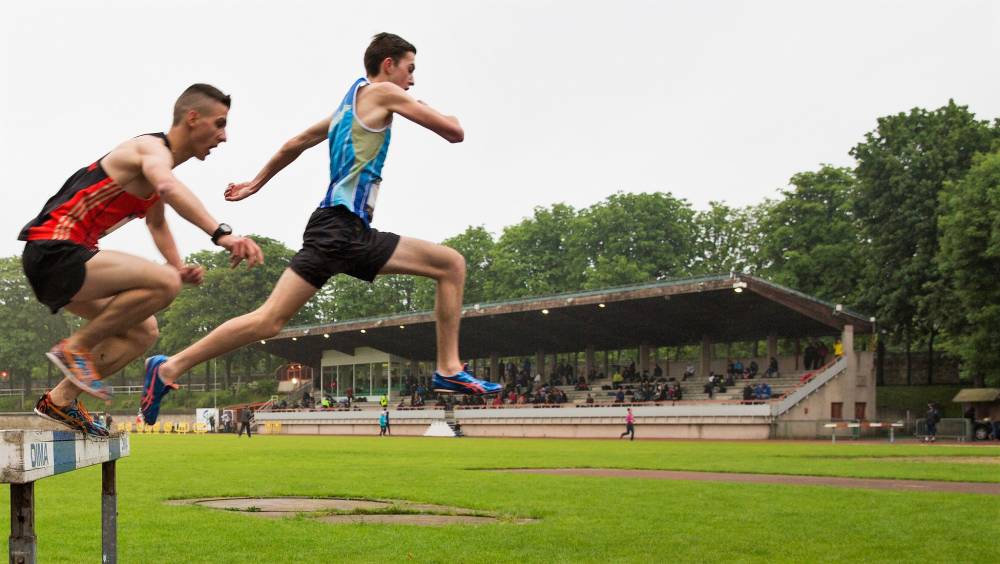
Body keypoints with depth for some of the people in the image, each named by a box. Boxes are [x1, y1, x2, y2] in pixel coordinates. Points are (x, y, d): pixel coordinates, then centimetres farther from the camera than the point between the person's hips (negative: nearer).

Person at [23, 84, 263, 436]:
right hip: (53, 251, -10)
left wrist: (180, 267, 16)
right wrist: (221, 234, -51)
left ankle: (60, 400, 13)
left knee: (142, 332, 14)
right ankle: (75, 347, -13)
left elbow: (157, 222, 36)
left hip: (61, 259, 10)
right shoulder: (153, 148, -11)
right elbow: (170, 188, -36)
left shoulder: (159, 161, 20)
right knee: (163, 282, -26)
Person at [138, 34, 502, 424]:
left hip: (355, 234, 9)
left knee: (451, 264, 6)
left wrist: (256, 183, 46)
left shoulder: (348, 106, 25)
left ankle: (448, 371, 0)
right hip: (338, 226, -9)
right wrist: (436, 115, 20)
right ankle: (170, 367, -6)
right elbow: (454, 133, -2)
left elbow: (294, 144, 35)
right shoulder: (380, 92, 0)